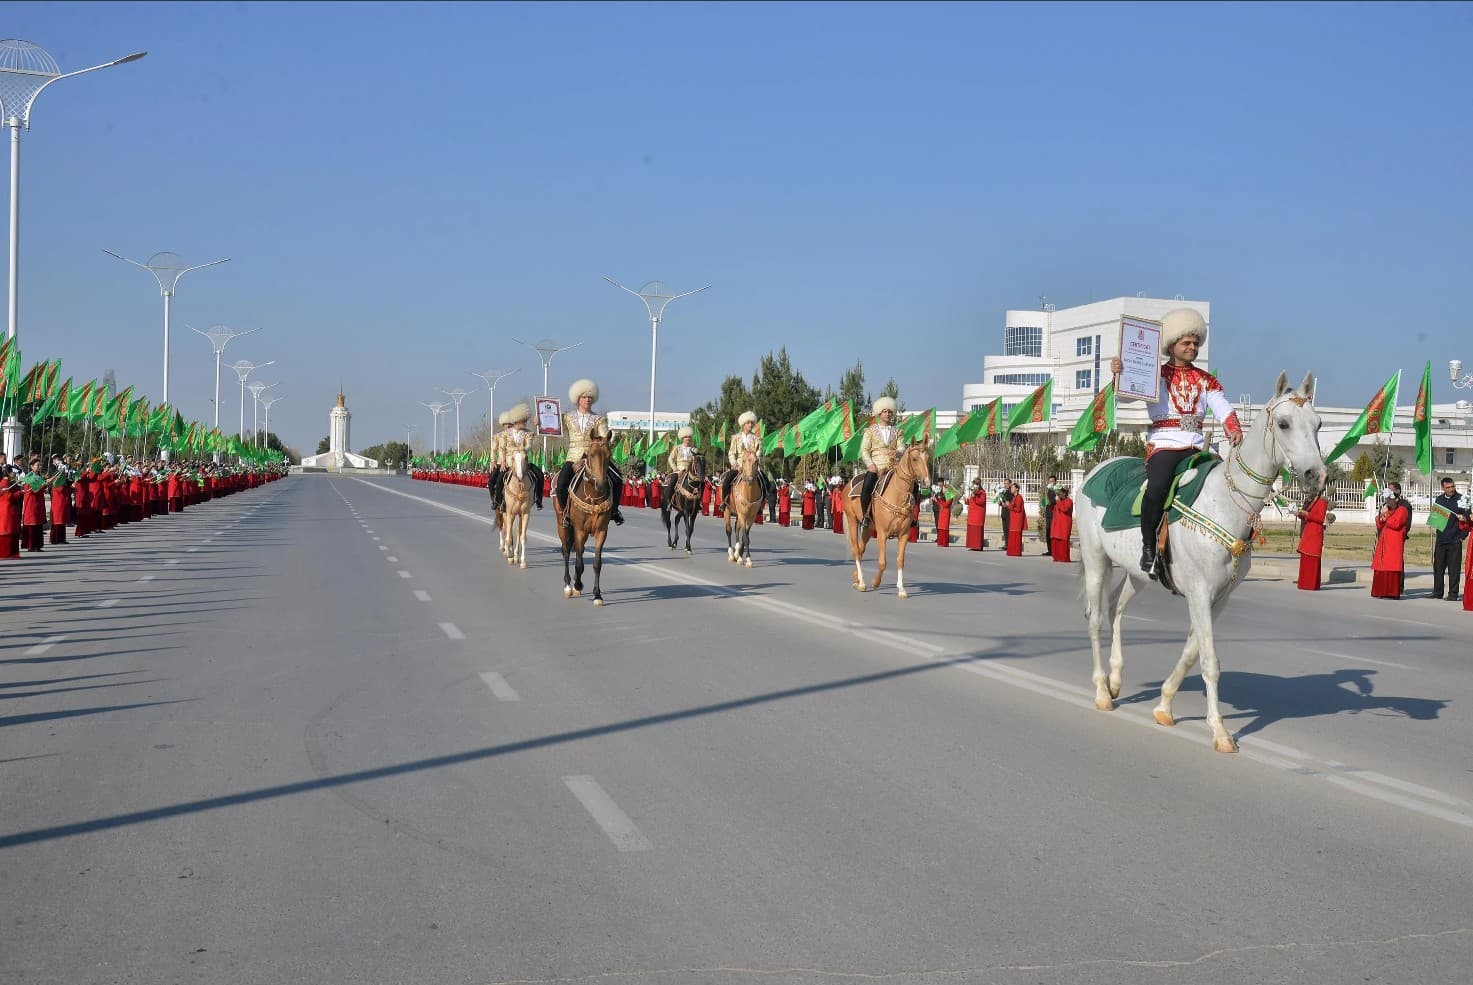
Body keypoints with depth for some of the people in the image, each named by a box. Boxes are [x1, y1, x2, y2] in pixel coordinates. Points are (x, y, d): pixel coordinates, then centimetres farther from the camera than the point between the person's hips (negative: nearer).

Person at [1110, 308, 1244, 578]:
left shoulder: (1206, 380, 19)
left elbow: (1224, 408, 5)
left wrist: (1234, 430, -16)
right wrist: (1118, 375, -28)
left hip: (1196, 447, 5)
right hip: (1163, 446, -5)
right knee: (1157, 488, -33)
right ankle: (1148, 547, -18)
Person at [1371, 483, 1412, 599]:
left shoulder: (1402, 509, -3)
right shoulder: (1385, 508, 19)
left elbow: (1396, 524, -16)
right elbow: (1378, 524, 13)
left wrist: (1384, 518, -3)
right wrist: (1381, 517, -7)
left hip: (1395, 542, -7)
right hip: (1383, 541, 7)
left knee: (1393, 567, -8)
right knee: (1381, 566, 6)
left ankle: (1393, 592, -7)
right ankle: (1381, 591, 11)